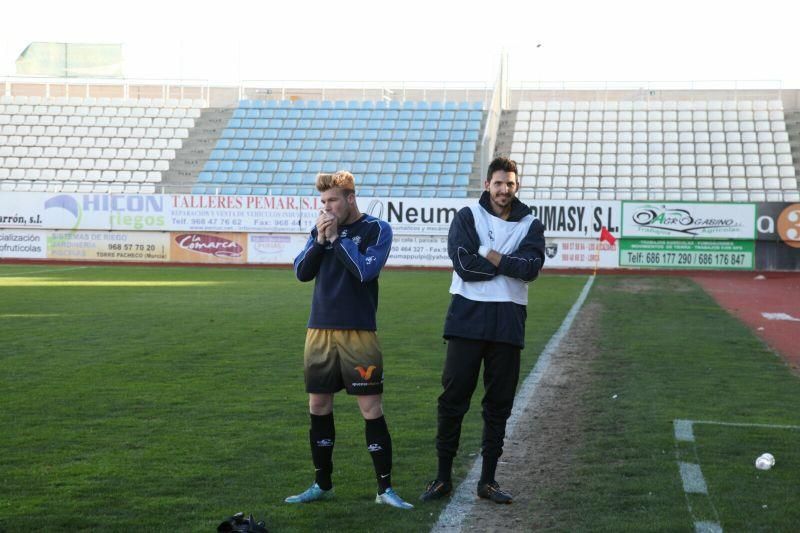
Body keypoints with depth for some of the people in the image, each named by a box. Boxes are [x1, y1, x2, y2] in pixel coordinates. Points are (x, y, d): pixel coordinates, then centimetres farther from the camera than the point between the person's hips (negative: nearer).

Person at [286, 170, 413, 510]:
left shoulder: (376, 230, -3)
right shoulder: (321, 228, 10)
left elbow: (365, 270, -17)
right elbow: (301, 272, 5)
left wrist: (336, 238, -11)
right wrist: (320, 239, -7)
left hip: (358, 333, -5)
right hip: (320, 331, 5)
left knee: (371, 409, -4)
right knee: (319, 407, 9)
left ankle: (385, 488, 4)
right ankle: (322, 485, 21)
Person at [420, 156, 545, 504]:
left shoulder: (531, 225, 9)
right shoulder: (467, 217, 4)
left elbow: (532, 268, -9)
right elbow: (464, 264, -12)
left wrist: (487, 256, -11)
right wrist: (508, 264, -9)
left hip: (508, 323, 2)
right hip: (467, 319, -2)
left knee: (499, 405, 6)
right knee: (453, 400, 0)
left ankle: (488, 480, 16)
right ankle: (443, 477, 10)